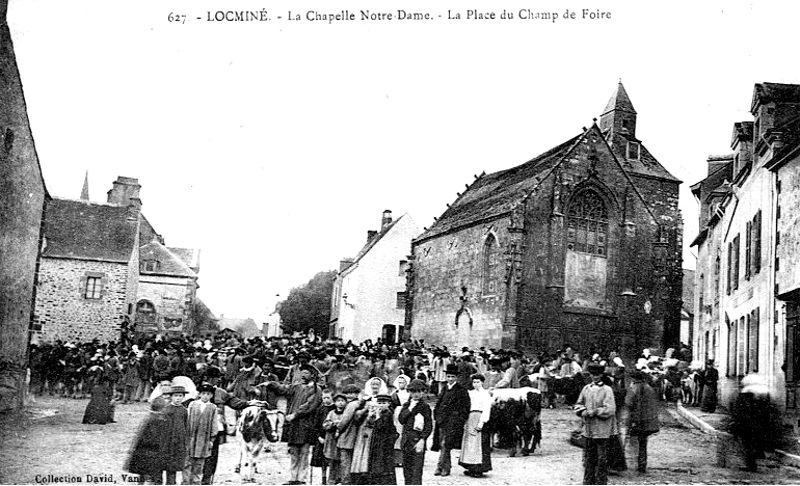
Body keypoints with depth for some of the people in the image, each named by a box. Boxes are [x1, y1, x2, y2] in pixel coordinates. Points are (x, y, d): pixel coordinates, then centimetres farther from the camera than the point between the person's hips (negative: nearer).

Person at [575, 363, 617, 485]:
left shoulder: (607, 390, -6)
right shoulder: (586, 388, 9)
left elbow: (609, 410, -13)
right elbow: (578, 404, 14)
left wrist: (594, 412, -15)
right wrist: (583, 412, -6)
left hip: (602, 430, -5)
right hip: (588, 429, 5)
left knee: (602, 458, 2)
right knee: (588, 457, 12)